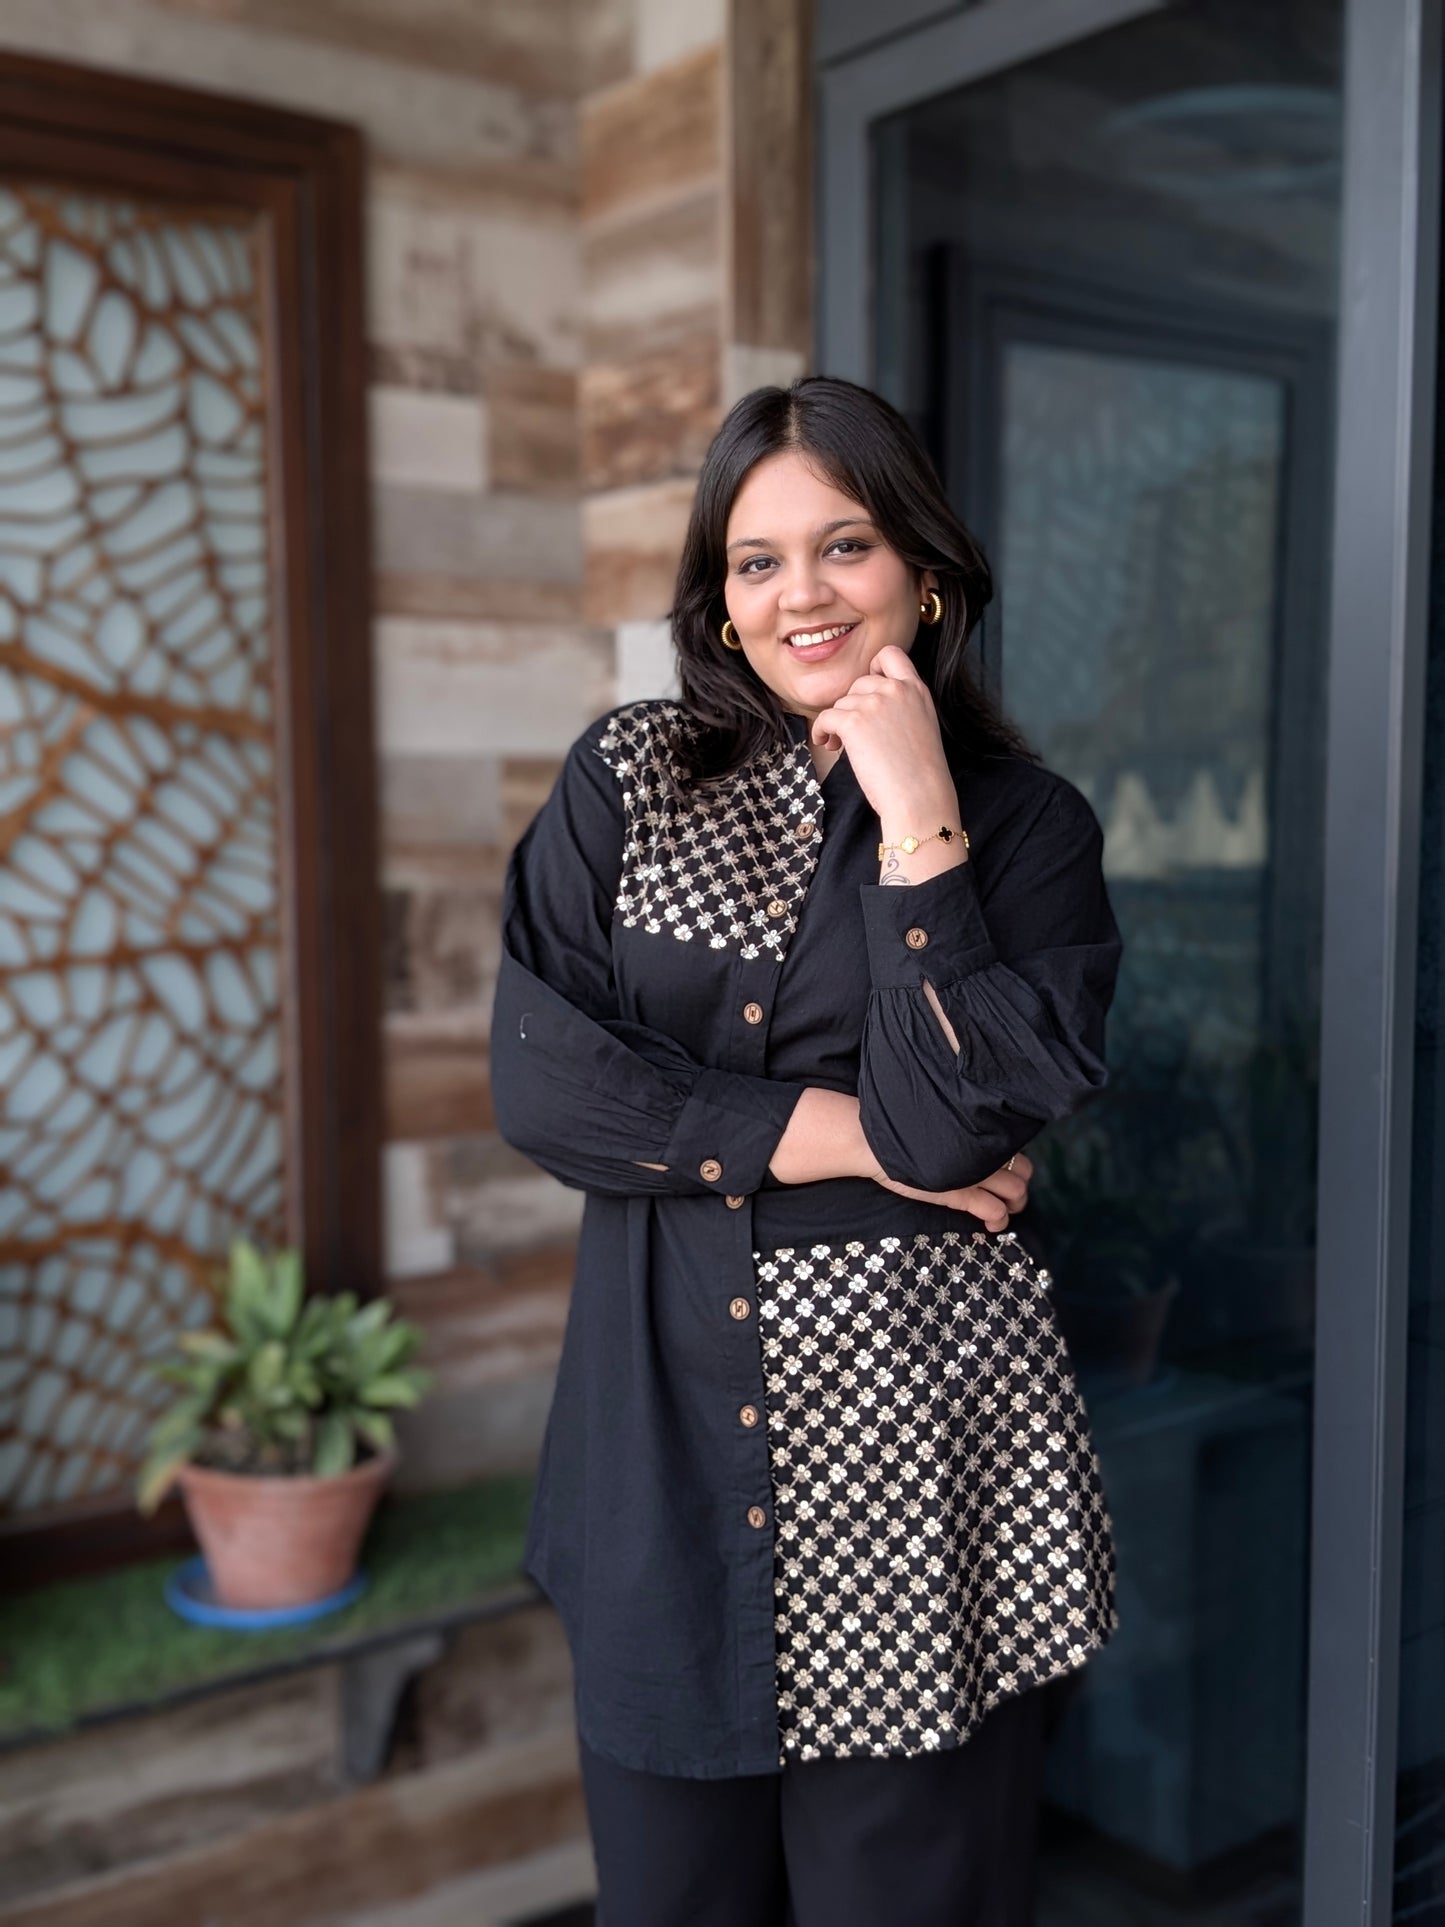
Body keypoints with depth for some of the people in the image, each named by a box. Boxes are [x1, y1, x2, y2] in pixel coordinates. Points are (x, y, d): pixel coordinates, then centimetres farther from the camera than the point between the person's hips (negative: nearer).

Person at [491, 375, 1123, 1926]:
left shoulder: (1029, 822, -1)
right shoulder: (624, 780, 3)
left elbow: (948, 1122, -14)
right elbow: (537, 1080, -8)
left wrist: (916, 811, -15)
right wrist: (845, 1134, -12)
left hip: (909, 1425, -1)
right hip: (666, 1411, 2)